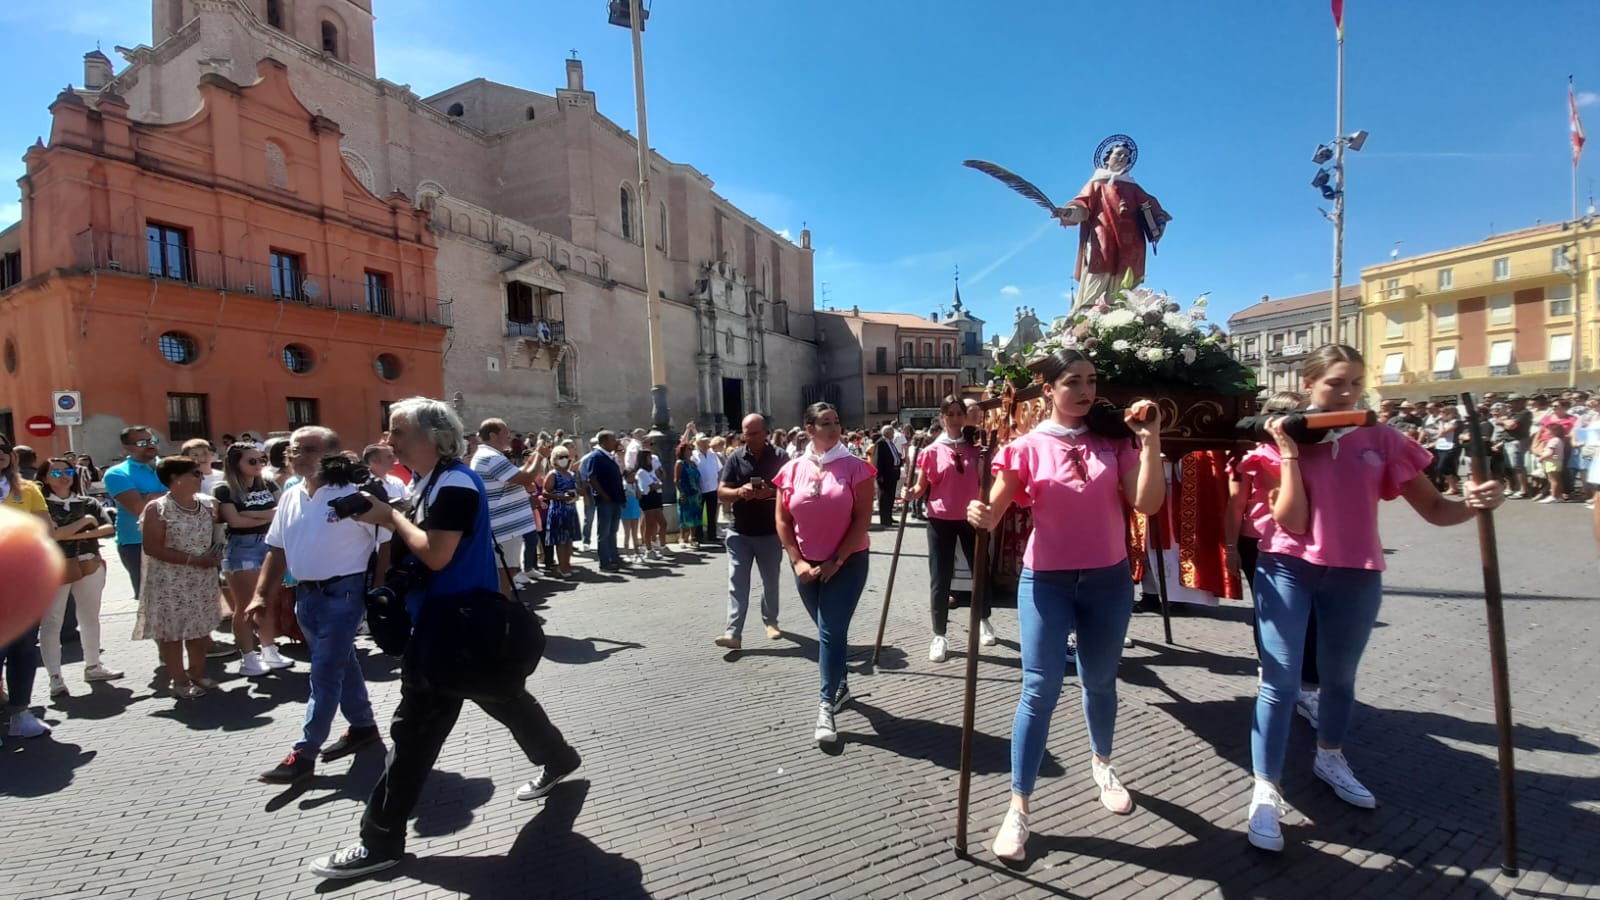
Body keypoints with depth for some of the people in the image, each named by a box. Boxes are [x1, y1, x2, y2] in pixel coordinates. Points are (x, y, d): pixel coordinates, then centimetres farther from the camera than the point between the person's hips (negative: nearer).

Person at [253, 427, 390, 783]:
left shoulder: (353, 494, -15)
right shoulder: (290, 496, 7)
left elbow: (387, 543, -14)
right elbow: (277, 549, 15)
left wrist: (380, 594, -15)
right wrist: (262, 595, 8)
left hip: (343, 593, -7)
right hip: (305, 595, 7)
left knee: (324, 673, -1)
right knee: (342, 665, 18)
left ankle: (304, 753, 10)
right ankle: (363, 726, 32)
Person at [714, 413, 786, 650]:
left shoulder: (780, 457, -3)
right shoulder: (735, 458, 0)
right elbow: (721, 492, -3)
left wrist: (771, 492, -24)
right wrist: (739, 492, -25)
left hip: (770, 532, 0)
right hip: (739, 532, 0)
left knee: (770, 581, 15)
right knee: (737, 583, -5)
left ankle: (770, 621, 34)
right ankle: (733, 632, -5)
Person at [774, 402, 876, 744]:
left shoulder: (855, 467, -8)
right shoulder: (792, 470, 0)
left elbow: (862, 519, -10)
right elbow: (782, 520, 2)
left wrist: (836, 560, -13)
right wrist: (797, 561, -6)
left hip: (848, 561, -3)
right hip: (807, 565, 4)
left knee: (831, 632, -7)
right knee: (828, 630, 17)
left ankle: (826, 706, 3)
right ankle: (840, 685, 39)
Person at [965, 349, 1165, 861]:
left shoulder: (1114, 440, 0)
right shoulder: (1027, 446, -7)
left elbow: (1147, 504, -11)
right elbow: (995, 511, -10)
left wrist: (1150, 440, -17)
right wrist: (980, 517, -33)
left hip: (1109, 580, 3)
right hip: (1046, 581, -3)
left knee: (1100, 682, 19)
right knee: (1040, 691, -4)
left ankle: (1101, 765, 47)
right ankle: (1018, 808, 8)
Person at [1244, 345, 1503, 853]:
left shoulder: (1382, 441, 1)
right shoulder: (1285, 440, -6)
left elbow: (1435, 510, 1)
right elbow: (1291, 522, -15)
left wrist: (1474, 504, -20)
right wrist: (1289, 450, -18)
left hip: (1356, 577, 3)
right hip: (1289, 570, -3)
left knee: (1340, 677, 21)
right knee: (1280, 682, -6)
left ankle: (1329, 760, 46)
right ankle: (1265, 792, 4)